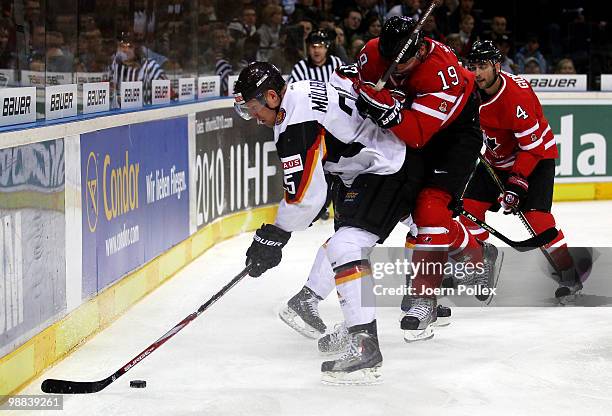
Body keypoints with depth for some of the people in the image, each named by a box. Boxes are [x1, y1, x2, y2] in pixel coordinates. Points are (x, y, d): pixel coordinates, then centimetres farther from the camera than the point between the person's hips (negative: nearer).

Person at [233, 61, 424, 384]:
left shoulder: (296, 123, -22)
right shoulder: (303, 89, 8)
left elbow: (305, 194, -22)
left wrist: (273, 237, -12)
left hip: (389, 170, -12)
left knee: (346, 247, -20)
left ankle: (365, 346, -25)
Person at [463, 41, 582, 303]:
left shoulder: (516, 95, -31)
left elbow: (532, 145, -29)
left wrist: (517, 182, -31)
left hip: (538, 154, -7)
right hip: (498, 157, 7)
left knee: (534, 214, -21)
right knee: (471, 205, -2)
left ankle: (570, 274, -10)